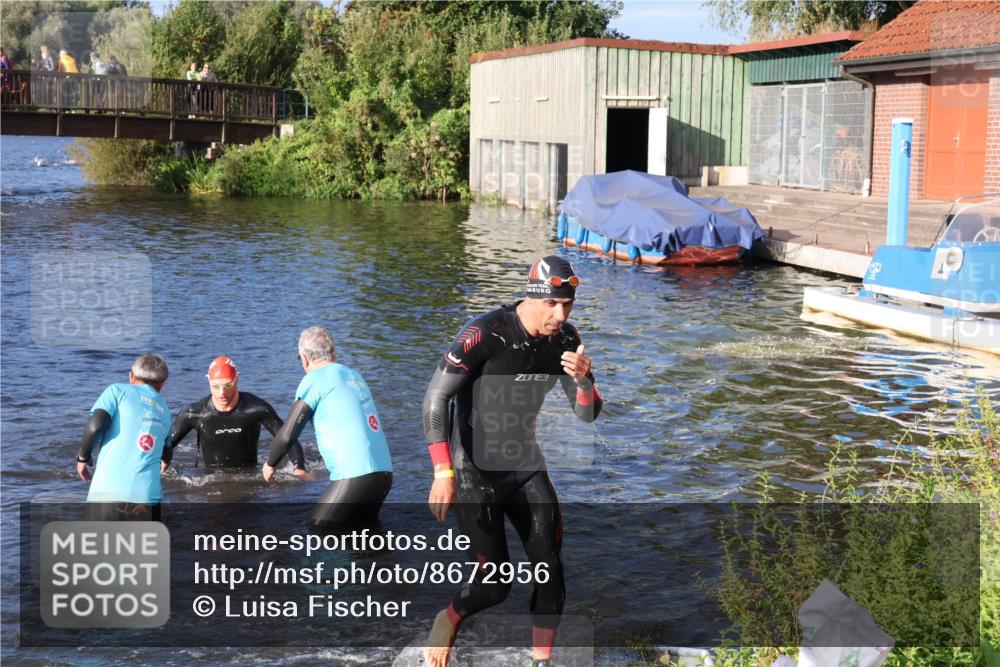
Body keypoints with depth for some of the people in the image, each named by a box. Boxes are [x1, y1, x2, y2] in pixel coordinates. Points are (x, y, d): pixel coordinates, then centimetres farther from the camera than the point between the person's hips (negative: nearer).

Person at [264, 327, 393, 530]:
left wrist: (270, 464, 16)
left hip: (355, 476, -7)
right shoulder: (355, 376, 17)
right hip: (384, 473, 7)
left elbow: (287, 434, -1)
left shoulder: (315, 379, -2)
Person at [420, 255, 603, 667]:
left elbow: (587, 414, 0)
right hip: (476, 470, -5)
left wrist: (582, 379, -23)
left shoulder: (565, 340, -4)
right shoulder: (486, 334, -23)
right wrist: (443, 473, -26)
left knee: (550, 571, -4)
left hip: (526, 465, 5)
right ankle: (448, 620, 26)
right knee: (494, 586, -6)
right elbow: (435, 397, -20)